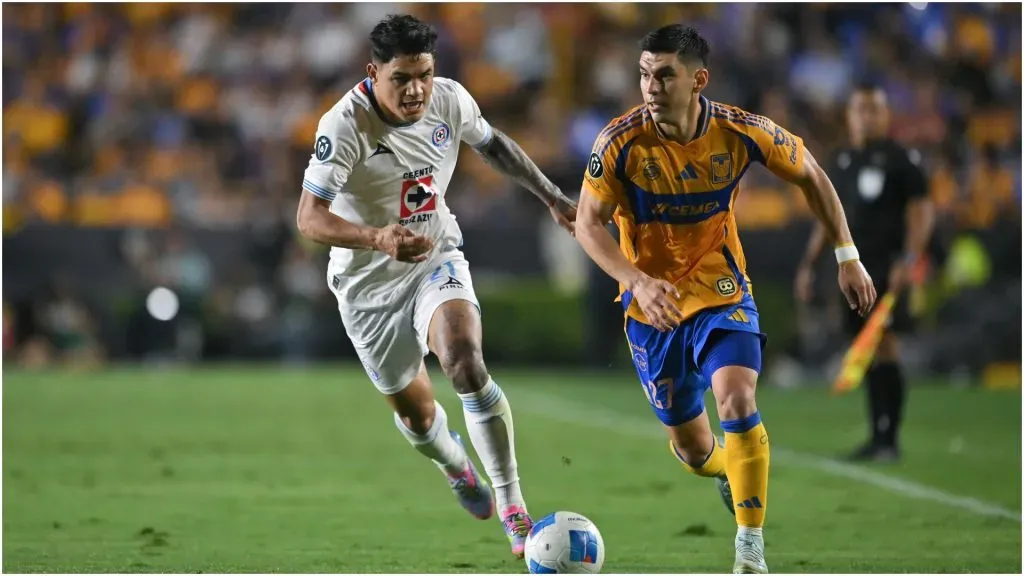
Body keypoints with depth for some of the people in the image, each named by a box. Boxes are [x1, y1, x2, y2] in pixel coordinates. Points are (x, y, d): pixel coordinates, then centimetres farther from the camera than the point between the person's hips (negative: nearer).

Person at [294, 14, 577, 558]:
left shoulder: (450, 100, -13)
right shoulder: (345, 125, -27)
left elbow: (493, 143, 11)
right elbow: (309, 217, -34)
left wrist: (552, 197, 15)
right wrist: (378, 239, -50)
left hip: (438, 260, 2)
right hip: (370, 284, -1)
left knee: (466, 363, -27)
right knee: (415, 411, 13)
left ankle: (512, 506, -19)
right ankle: (457, 468, 51)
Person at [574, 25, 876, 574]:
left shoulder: (739, 132, -17)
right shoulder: (621, 142, -20)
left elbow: (810, 175, 1)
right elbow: (588, 224, -15)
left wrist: (847, 257, -1)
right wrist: (639, 283, -31)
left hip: (722, 293, -1)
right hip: (653, 304, 1)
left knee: (738, 403, -25)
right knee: (692, 449, 9)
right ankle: (727, 471, 48)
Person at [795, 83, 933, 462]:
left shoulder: (901, 159, -2)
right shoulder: (840, 161, 16)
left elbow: (921, 212, -6)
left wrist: (909, 260, -18)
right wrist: (808, 264, 17)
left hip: (889, 267, -6)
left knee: (885, 346, -12)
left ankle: (890, 439, -10)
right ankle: (877, 438, 10)